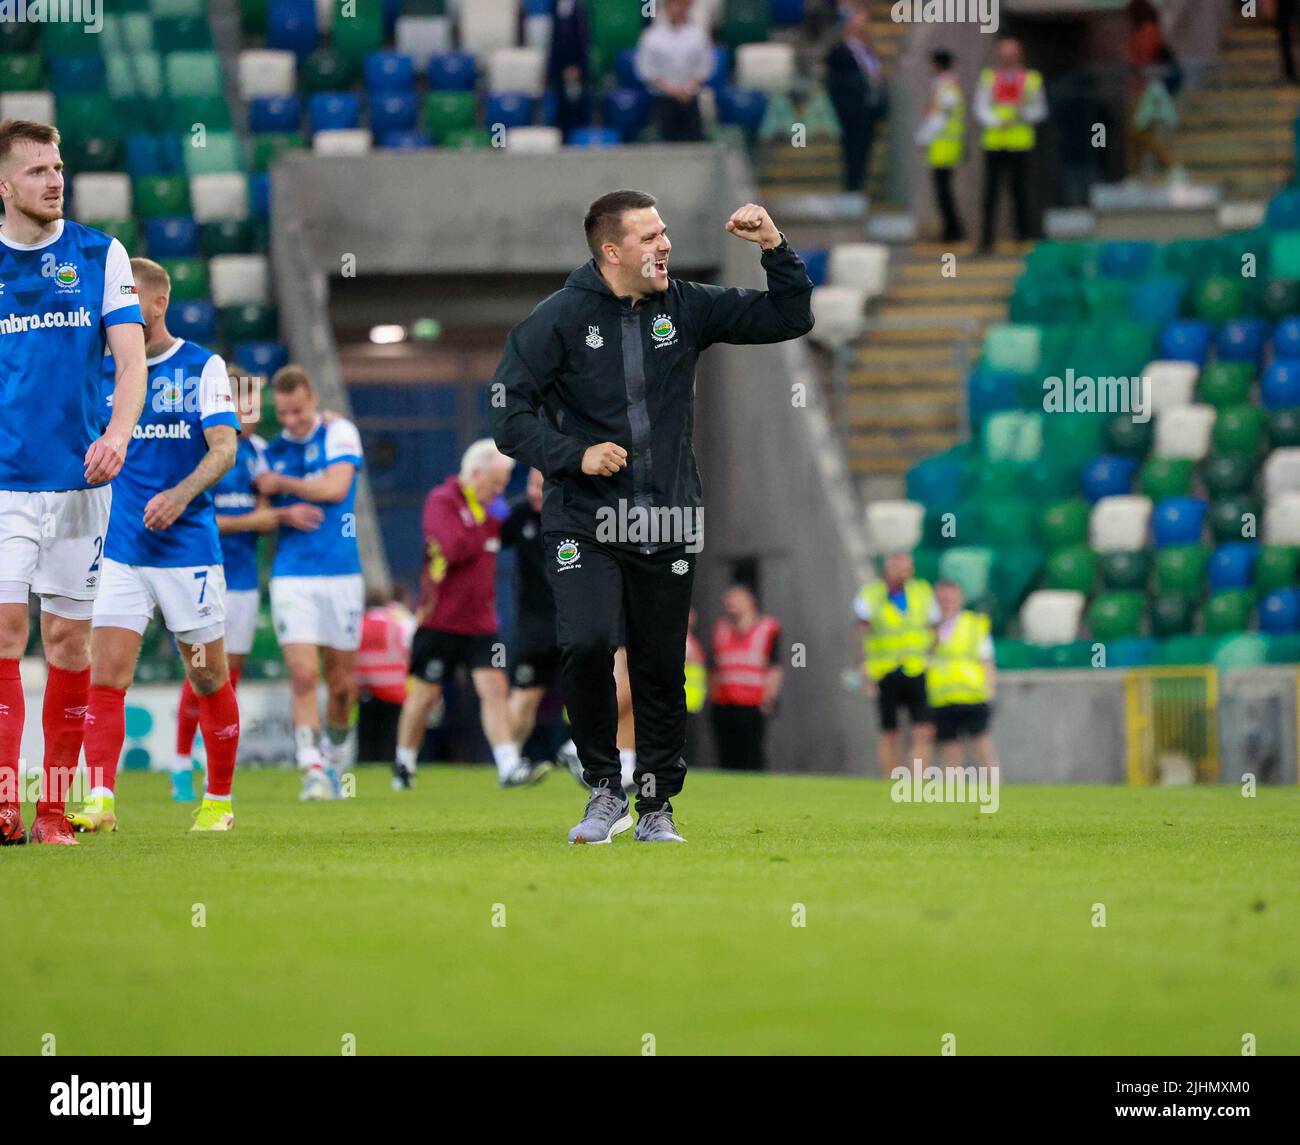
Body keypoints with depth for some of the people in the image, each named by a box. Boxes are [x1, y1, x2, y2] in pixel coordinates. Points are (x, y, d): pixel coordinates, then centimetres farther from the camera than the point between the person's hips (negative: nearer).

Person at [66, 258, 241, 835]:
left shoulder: (203, 367, -1)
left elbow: (224, 447, -9)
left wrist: (182, 493, -25)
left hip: (189, 548, -3)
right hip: (119, 547, 3)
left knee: (209, 678, 5)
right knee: (105, 674, -11)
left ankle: (219, 800, 19)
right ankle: (100, 800, -14)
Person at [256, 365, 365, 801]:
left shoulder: (339, 433, 1)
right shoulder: (271, 451, 10)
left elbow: (335, 487, -13)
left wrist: (281, 484, -4)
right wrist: (285, 513, -1)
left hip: (341, 573, -1)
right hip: (291, 577, 1)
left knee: (342, 681, 6)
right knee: (303, 675, -14)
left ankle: (336, 757, 29)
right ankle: (312, 770, -15)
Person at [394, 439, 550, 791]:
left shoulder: (490, 506, 12)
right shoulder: (442, 501, -11)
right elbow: (455, 549, -25)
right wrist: (487, 523, -13)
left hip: (480, 621, 6)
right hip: (440, 620, -6)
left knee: (495, 688, -7)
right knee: (425, 694, 4)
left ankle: (509, 767, -13)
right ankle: (403, 765, 21)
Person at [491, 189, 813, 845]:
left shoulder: (686, 308, 5)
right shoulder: (559, 318, -5)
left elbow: (789, 320, 10)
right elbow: (509, 413, -4)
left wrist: (775, 249, -4)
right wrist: (576, 455, -17)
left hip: (668, 528, 3)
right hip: (584, 526, -3)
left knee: (662, 670, 7)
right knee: (587, 645, -22)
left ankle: (656, 808, 23)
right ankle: (605, 790, -3)